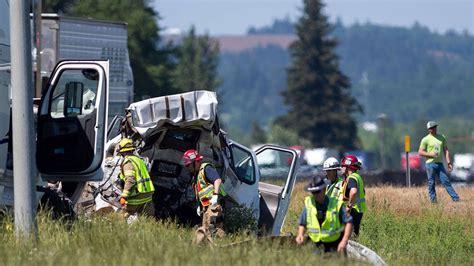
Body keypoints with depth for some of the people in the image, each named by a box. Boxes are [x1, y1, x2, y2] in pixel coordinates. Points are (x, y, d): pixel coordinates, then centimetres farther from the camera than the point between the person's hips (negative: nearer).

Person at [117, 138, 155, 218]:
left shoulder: (128, 162, -11)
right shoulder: (139, 159, 17)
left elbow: (130, 180, -24)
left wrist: (124, 196, -28)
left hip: (136, 197, -8)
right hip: (148, 195, 8)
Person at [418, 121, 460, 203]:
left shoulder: (442, 138, 13)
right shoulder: (426, 139, -1)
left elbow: (446, 150, 13)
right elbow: (420, 152, -2)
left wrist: (449, 162, 4)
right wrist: (430, 154, -16)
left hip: (440, 163, 3)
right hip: (430, 164, -3)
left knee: (446, 181, -2)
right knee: (431, 183, 0)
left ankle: (456, 199, -6)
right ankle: (433, 200, 5)